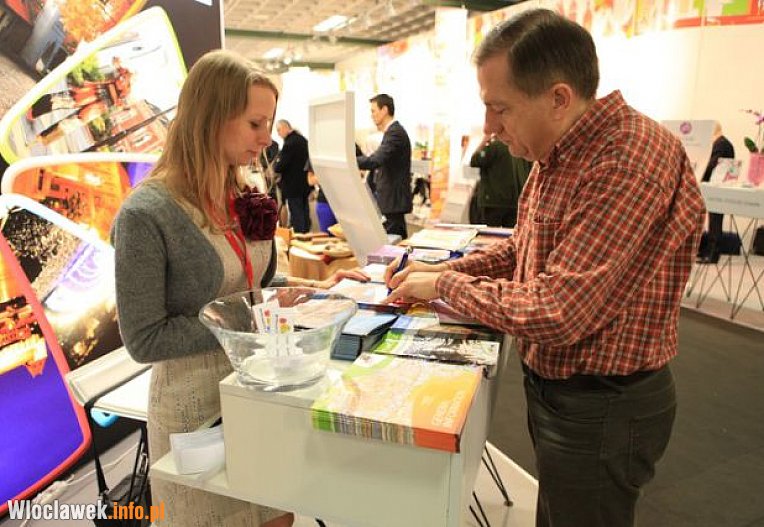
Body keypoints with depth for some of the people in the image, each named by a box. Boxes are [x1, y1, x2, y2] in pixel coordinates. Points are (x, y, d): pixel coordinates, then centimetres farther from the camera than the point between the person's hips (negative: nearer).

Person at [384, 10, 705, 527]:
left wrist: (445, 285, -17)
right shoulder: (558, 154, 3)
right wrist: (441, 268, 2)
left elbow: (553, 314, -33)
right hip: (555, 384, 9)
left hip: (601, 407, -9)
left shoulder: (630, 161, -30)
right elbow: (524, 248, 15)